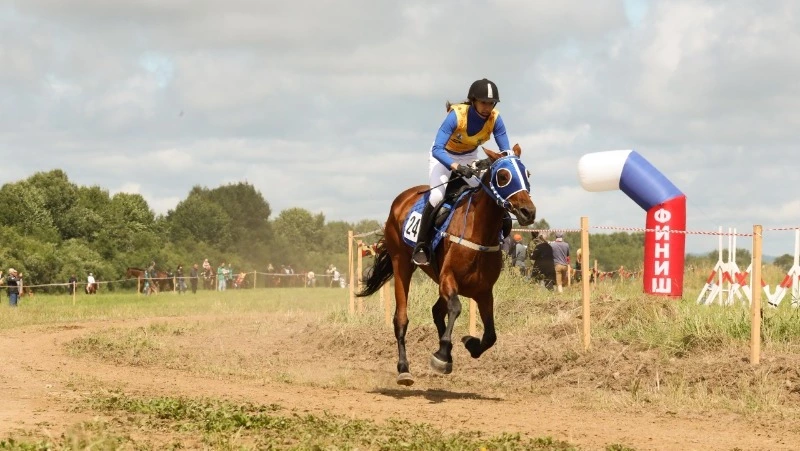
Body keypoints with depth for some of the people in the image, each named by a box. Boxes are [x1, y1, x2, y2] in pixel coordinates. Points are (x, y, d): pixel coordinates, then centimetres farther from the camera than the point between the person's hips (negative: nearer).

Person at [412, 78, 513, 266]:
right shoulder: (456, 115, -35)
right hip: (444, 155, -4)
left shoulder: (495, 119, -24)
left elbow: (506, 151, -18)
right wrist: (456, 166, -58)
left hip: (470, 157, 4)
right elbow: (437, 150, -42)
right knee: (437, 197, -24)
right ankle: (421, 245, -12)